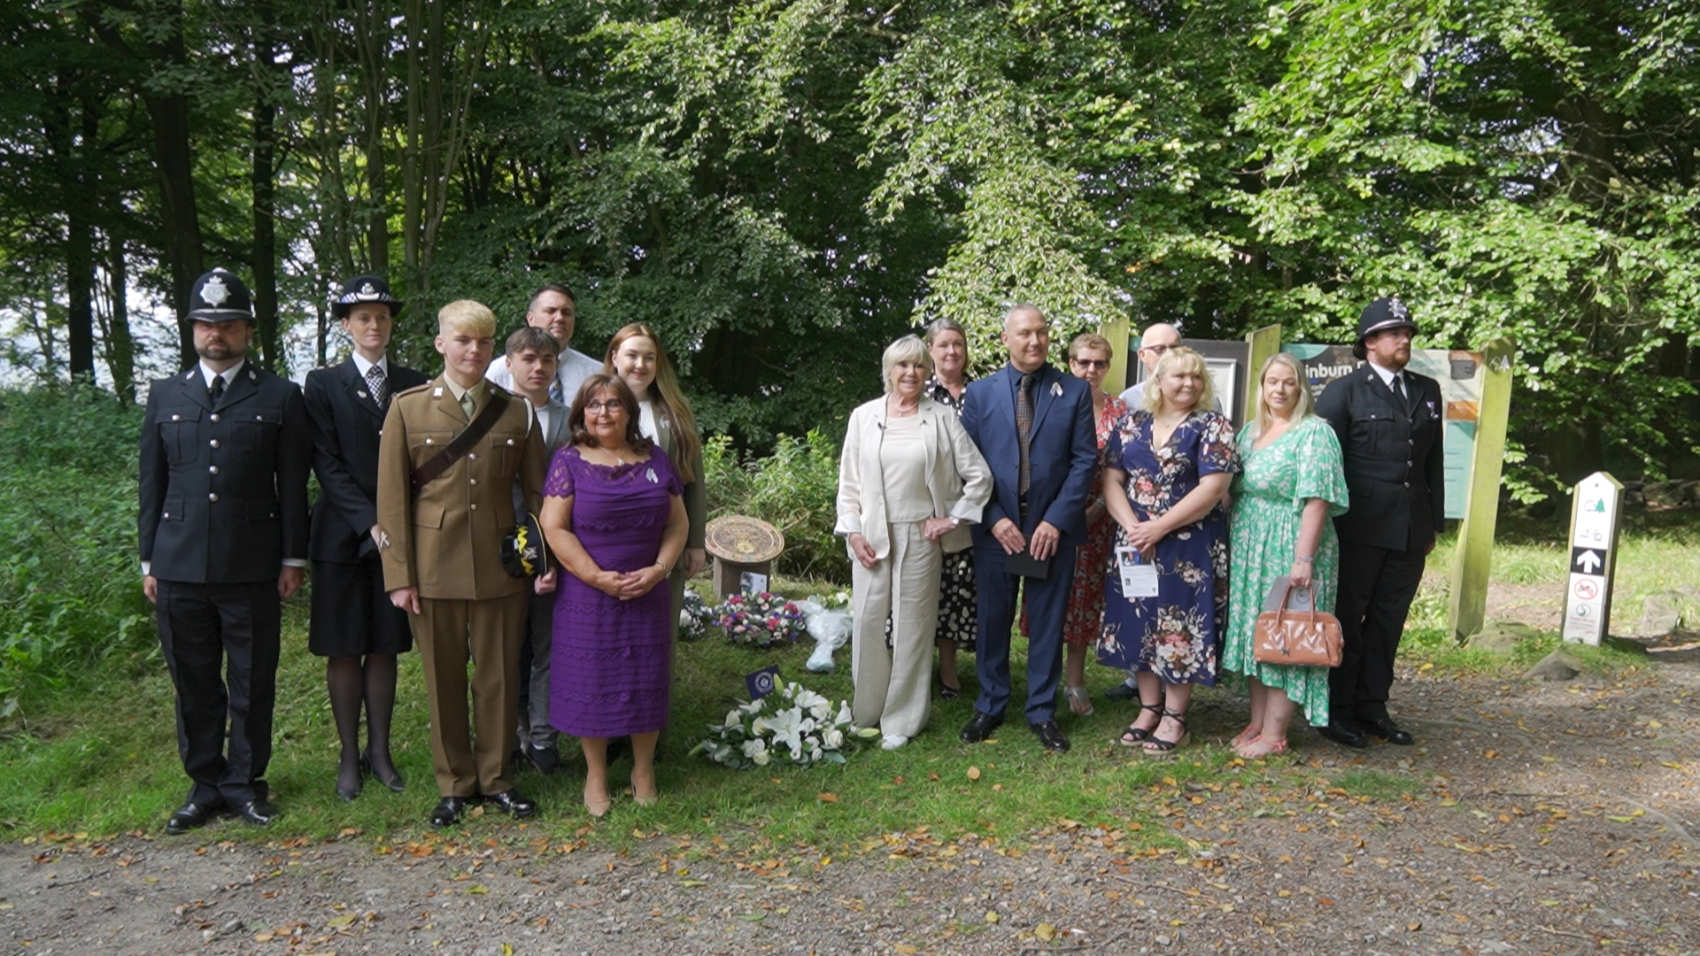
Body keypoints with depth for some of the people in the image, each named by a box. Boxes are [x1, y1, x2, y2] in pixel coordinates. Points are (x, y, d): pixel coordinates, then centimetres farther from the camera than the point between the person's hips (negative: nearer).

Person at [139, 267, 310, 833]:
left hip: (252, 569, -2)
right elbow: (152, 484, 12)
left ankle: (244, 783, 21)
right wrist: (148, 560, 9)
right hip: (179, 568, 3)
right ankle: (205, 785, 24)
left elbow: (293, 485, 2)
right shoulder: (164, 396, 11)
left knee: (252, 685, 6)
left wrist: (292, 558, -2)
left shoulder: (280, 397, 3)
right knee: (194, 685, 10)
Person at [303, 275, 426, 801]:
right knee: (343, 651, 5)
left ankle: (379, 750, 19)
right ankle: (349, 755, 16)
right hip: (344, 535, -2)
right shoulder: (323, 384, 1)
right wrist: (369, 522, -15)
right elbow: (328, 465, -7)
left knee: (385, 648, 8)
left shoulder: (414, 384, 8)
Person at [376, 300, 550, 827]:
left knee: (499, 678, 9)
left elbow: (536, 492, 8)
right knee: (443, 681, 9)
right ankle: (454, 784, 25)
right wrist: (399, 576, -5)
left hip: (500, 566, 1)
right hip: (434, 567, -1)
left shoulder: (516, 412, 6)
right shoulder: (408, 408, 1)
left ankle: (495, 778, 26)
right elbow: (391, 497, 0)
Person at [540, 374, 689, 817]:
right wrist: (598, 577, -16)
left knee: (646, 680, 8)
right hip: (587, 595, -2)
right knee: (591, 681, 5)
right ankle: (595, 775, 23)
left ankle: (644, 769, 26)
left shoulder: (655, 459, 7)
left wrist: (658, 569, -9)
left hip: (647, 594, 3)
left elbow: (678, 522, 6)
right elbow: (554, 527, -9)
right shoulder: (569, 461, -2)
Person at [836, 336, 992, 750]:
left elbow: (979, 476, 3)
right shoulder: (864, 416, 5)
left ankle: (901, 720, 17)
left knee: (912, 624, 4)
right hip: (872, 536, 1)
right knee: (868, 621, 2)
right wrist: (853, 532, -1)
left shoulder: (942, 418, 0)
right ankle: (866, 711, 20)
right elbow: (849, 481, 7)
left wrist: (952, 518, -2)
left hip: (920, 536, -1)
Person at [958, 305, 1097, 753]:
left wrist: (1057, 519, -11)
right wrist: (994, 519, -9)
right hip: (995, 527, 1)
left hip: (1053, 527, 0)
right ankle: (990, 706, 26)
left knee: (1048, 622, 8)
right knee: (992, 620, 10)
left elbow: (1084, 460, -2)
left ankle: (1042, 711, 23)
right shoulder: (980, 393, 4)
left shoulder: (1074, 391, 2)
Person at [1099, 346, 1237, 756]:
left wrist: (1159, 527, -16)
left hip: (1189, 548, -4)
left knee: (1179, 629, 1)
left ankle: (1174, 718, 14)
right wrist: (1132, 527, -11)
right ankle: (1149, 708, 24)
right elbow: (1111, 480, 5)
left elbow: (1212, 488, -13)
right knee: (1139, 625, 10)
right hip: (1135, 546, 4)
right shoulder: (1130, 425, 8)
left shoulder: (1212, 427, -4)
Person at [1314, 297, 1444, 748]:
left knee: (1387, 621, 11)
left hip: (1411, 531, 5)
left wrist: (1435, 522, 13)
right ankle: (1336, 710, 12)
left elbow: (1433, 462, 16)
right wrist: (1329, 525, -7)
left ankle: (1372, 708, 21)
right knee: (1346, 619, 3)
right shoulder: (1343, 391, -1)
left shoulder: (1428, 391, 14)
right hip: (1360, 529, -5)